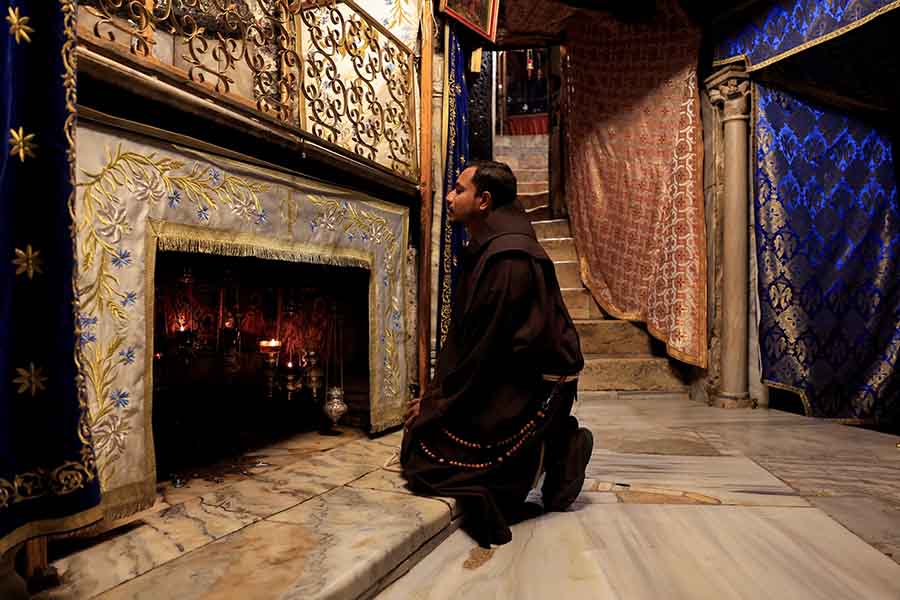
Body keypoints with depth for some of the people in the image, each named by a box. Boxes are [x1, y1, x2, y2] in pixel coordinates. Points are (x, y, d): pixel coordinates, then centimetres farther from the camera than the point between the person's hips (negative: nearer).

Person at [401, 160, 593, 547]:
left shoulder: (509, 256, -23)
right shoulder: (482, 250, 9)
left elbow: (487, 342, -23)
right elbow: (462, 333, 11)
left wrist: (439, 402, -13)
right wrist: (436, 391, 6)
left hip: (532, 388, -10)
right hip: (505, 379, 10)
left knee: (428, 453, -11)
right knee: (421, 426, 11)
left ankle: (550, 453, 2)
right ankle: (551, 445, 12)